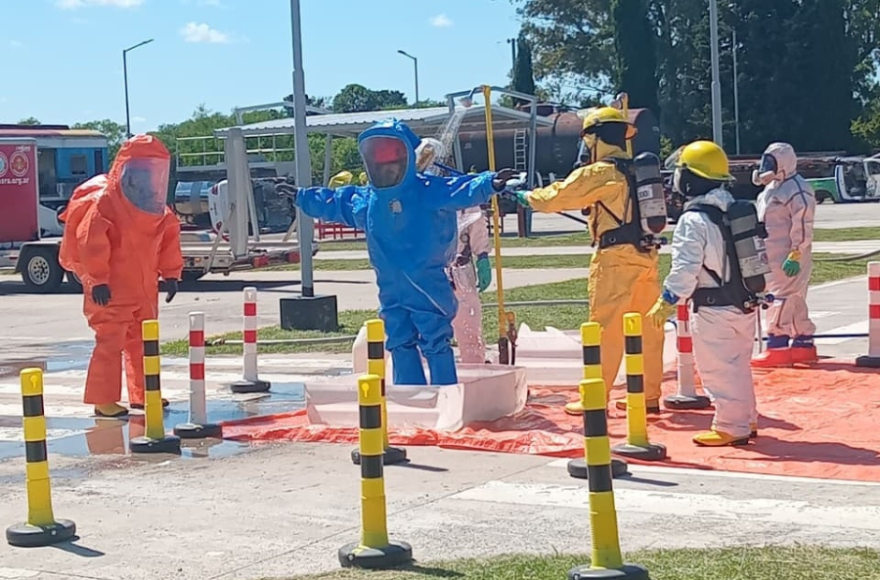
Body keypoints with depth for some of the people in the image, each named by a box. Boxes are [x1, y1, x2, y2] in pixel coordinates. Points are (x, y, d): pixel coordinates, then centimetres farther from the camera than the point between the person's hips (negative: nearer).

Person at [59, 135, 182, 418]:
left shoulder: (156, 208, 8)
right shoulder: (103, 201, -16)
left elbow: (169, 238, 16)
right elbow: (90, 242, -21)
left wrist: (170, 273, 10)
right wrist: (97, 280, -23)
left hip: (144, 289, 8)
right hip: (112, 289, -8)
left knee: (144, 342, 14)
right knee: (110, 342, -8)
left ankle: (143, 394, 25)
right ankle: (103, 400, -3)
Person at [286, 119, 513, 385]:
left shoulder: (430, 191, -10)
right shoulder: (365, 200, 8)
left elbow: (463, 190, -22)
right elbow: (330, 203, 24)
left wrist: (489, 184, -39)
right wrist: (300, 197, 30)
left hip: (428, 287, -6)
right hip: (391, 290, 6)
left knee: (435, 343, -3)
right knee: (400, 344, 13)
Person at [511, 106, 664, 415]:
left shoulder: (600, 172, -10)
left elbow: (557, 196, -4)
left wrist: (527, 196, 14)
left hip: (617, 256, -8)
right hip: (647, 254, 8)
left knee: (605, 329, -3)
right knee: (647, 328, 10)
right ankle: (649, 396, 16)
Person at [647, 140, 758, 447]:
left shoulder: (693, 220, -16)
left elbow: (685, 268, -20)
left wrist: (666, 303, -14)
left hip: (714, 308, -8)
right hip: (746, 303, 8)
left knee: (717, 368, 0)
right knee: (738, 365, 19)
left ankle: (731, 427, 4)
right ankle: (746, 418, 27)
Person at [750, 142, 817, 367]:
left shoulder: (797, 190, -15)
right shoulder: (773, 187, 17)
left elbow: (803, 226, -20)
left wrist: (796, 254, -24)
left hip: (788, 258, -10)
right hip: (773, 256, 10)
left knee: (781, 298, -12)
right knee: (794, 300, 13)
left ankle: (777, 347, -12)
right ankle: (804, 345, 19)